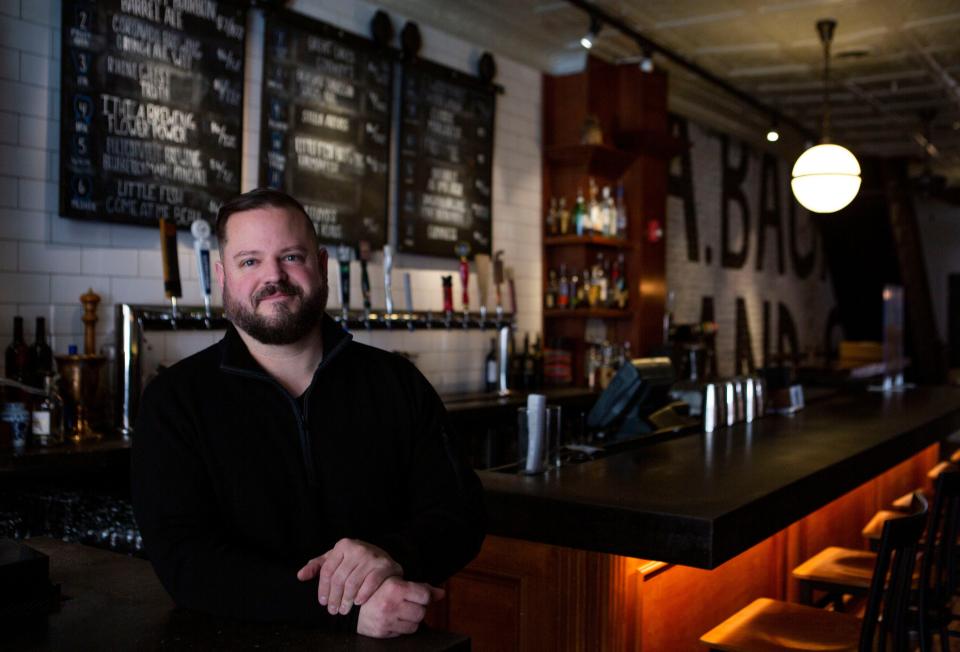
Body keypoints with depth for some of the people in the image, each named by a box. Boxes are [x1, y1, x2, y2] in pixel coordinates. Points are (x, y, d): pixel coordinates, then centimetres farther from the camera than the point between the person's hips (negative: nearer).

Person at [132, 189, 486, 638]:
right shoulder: (173, 400, -3)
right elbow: (183, 558, -12)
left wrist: (393, 555, -20)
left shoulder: (397, 383, 4)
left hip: (389, 637, 2)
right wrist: (345, 611, -23)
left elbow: (460, 512, 2)